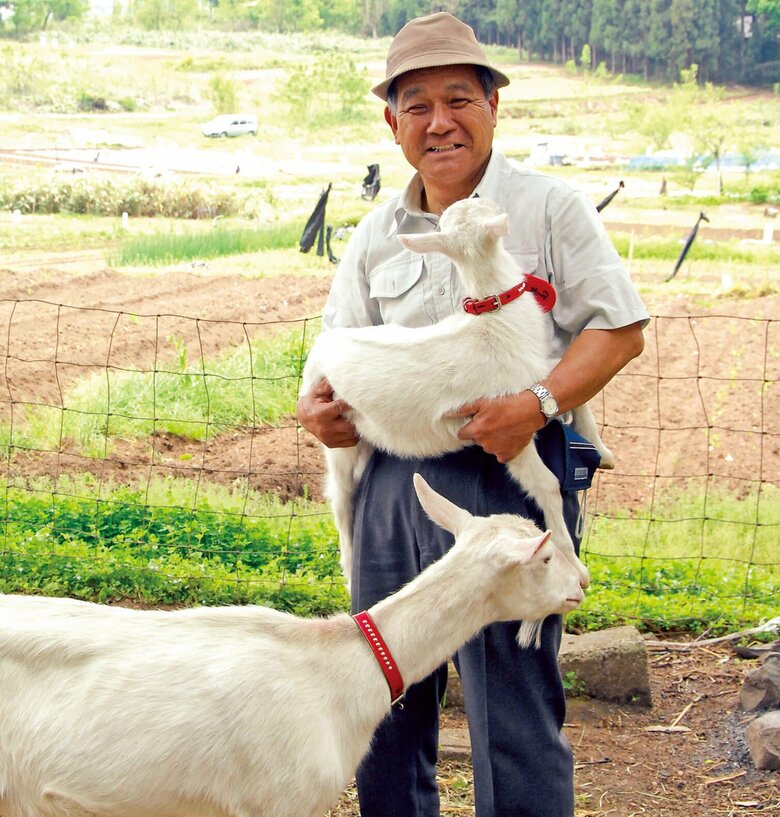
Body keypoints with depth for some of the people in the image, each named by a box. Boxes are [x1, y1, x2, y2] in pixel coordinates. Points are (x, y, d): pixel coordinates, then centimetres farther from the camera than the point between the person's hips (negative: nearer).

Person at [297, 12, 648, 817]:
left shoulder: (548, 207, 0)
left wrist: (536, 404, -19)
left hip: (507, 477, -5)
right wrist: (316, 405, -6)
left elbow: (618, 328, -3)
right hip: (390, 475, 5)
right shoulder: (376, 234, 14)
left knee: (513, 712, -4)